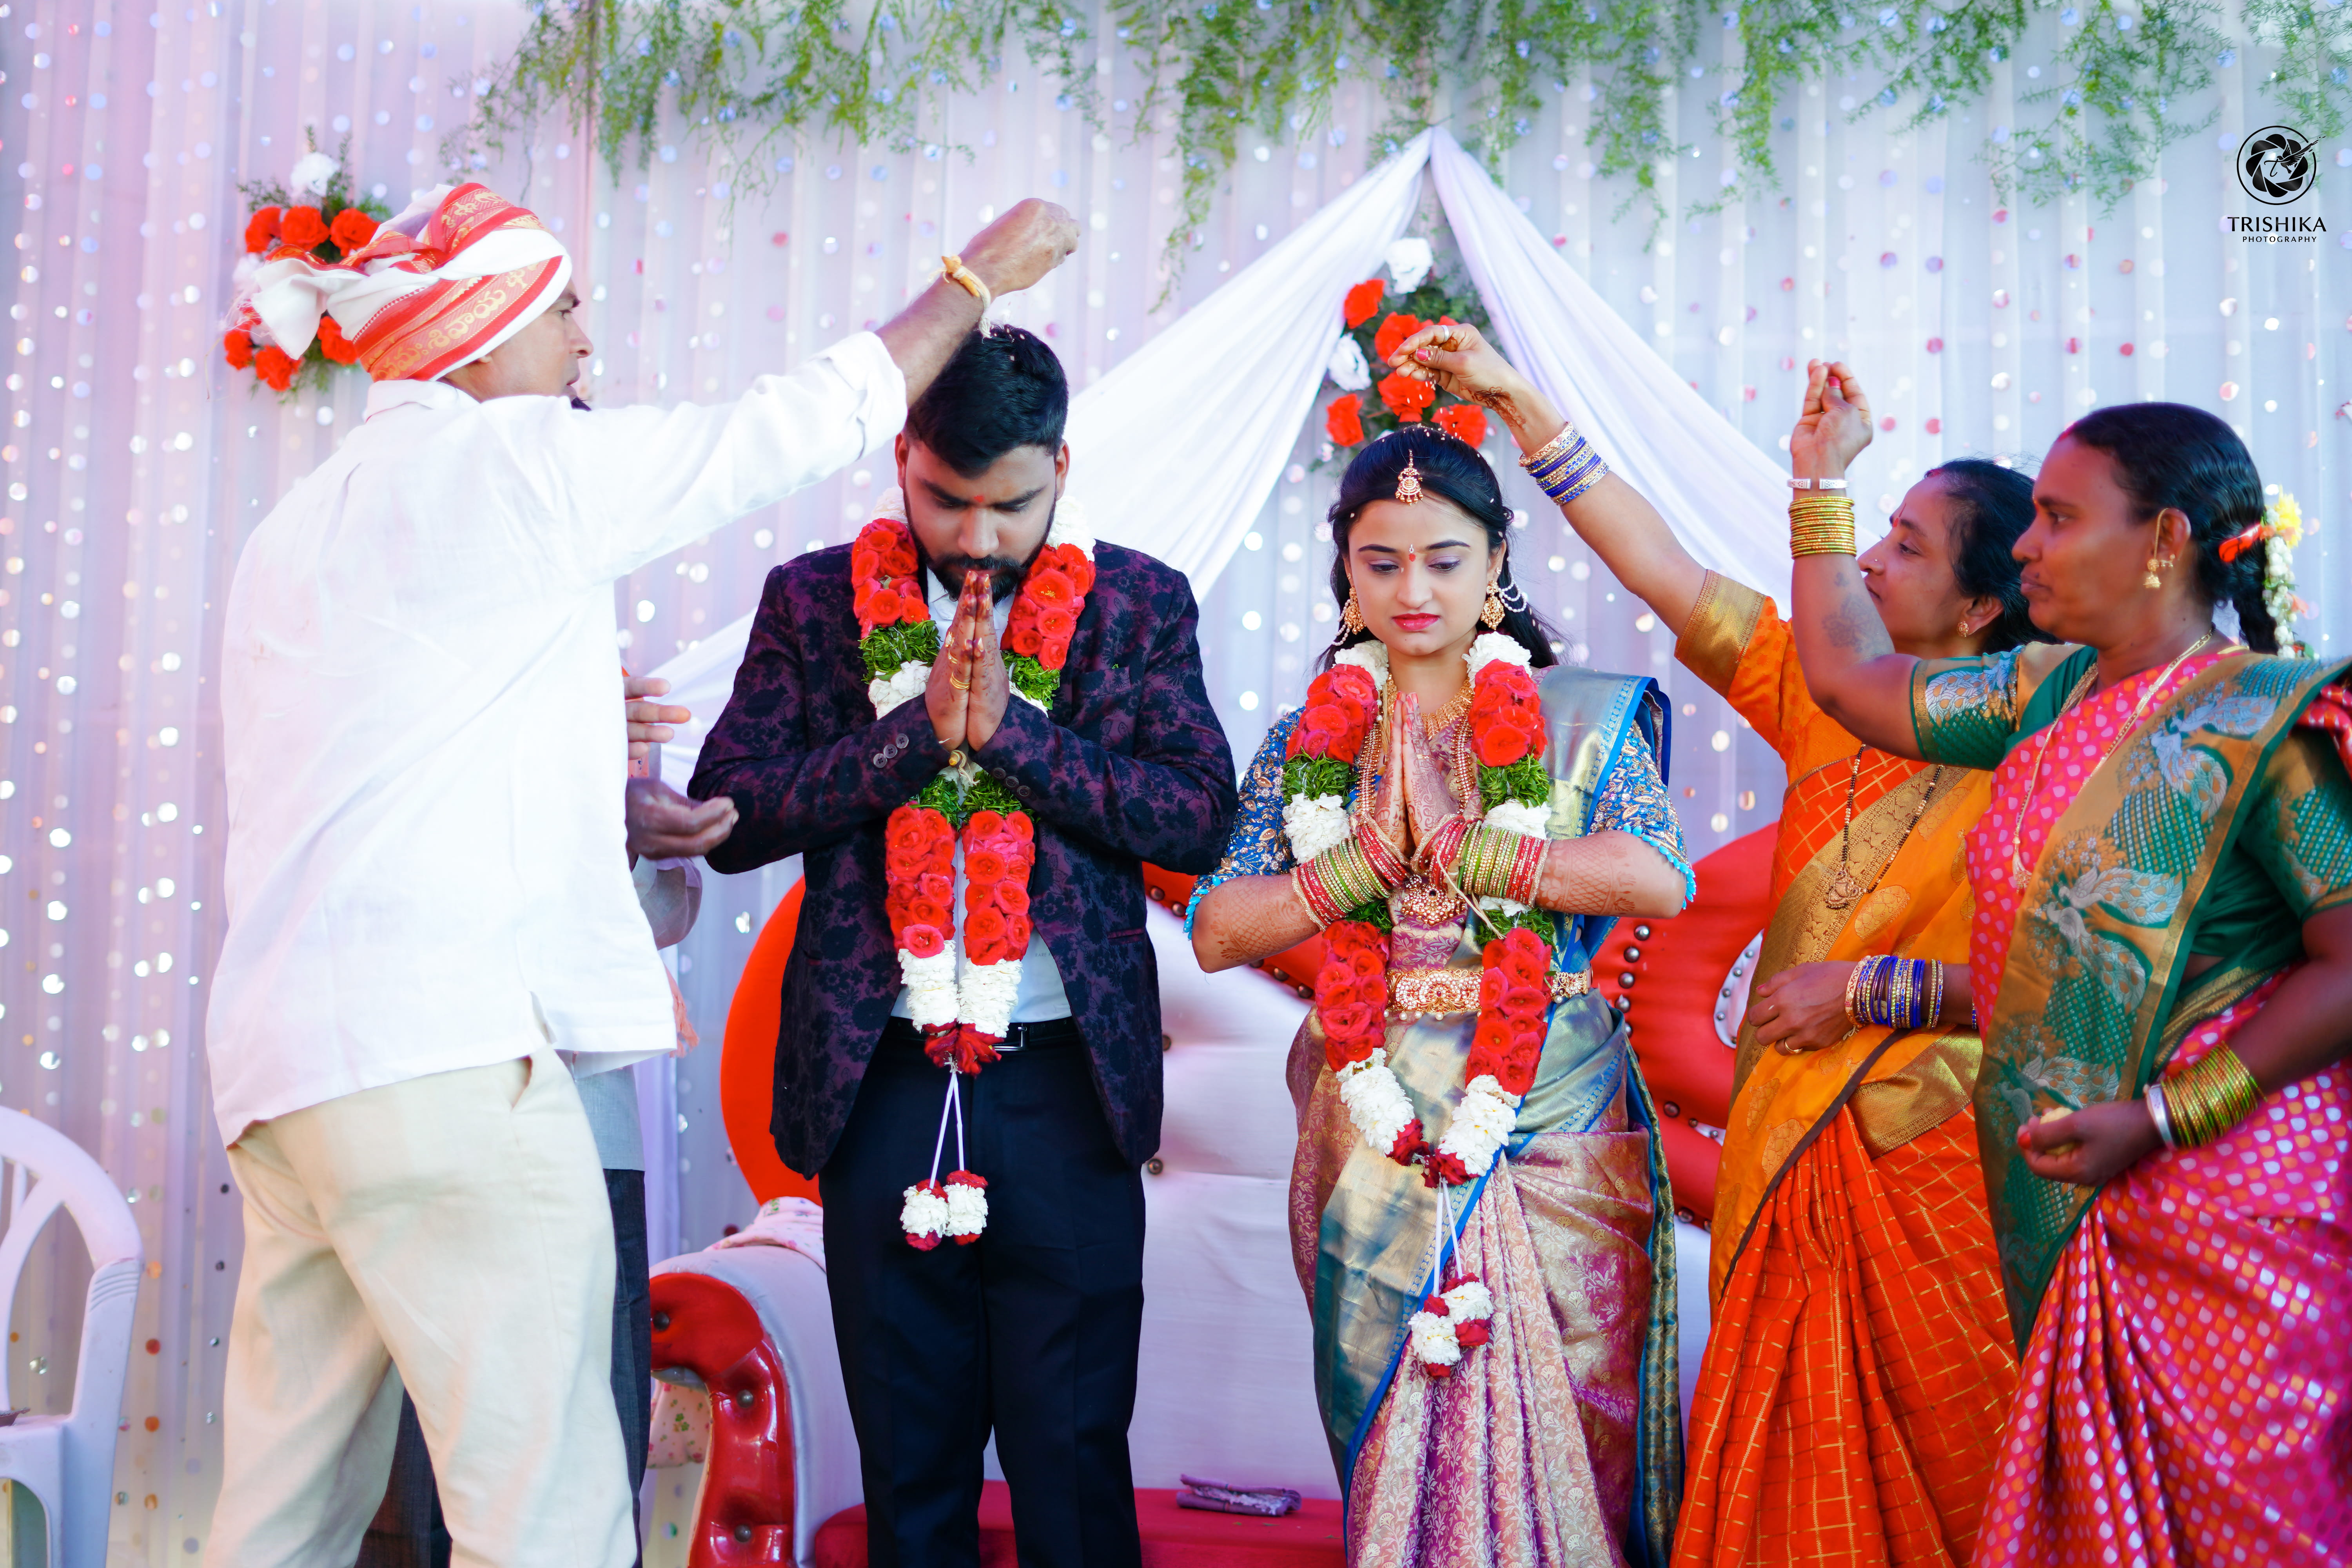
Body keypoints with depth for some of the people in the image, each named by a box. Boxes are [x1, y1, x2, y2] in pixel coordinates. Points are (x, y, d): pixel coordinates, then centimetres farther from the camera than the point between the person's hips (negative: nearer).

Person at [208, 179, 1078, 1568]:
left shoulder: (296, 531, 21)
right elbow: (798, 422, 4)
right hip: (441, 1049, -9)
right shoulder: (512, 461, -2)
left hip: (283, 1059, 9)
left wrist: (570, 737, 27)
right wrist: (985, 269, 15)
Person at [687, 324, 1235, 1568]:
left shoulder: (1139, 605, 5)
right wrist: (918, 727, -13)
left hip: (1066, 1081, -1)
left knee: (1073, 1454, 3)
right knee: (908, 1462, 11)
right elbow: (728, 815, -3)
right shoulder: (815, 600, 6)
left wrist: (1007, 726, -14)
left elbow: (1199, 816, -5)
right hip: (882, 1082, 1)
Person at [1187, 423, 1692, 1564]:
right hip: (1377, 1147, 2)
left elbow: (1660, 877, -13)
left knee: (1562, 1432, 0)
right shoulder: (1310, 740, 9)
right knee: (1391, 1448, 5)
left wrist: (1458, 851, -16)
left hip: (1552, 1124, -2)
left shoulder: (1577, 718, 3)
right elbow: (1216, 934, 1)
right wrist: (1363, 868, -13)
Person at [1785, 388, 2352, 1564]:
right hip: (2062, 1209, 7)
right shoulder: (2049, 694, 12)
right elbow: (1847, 674, 20)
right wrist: (1823, 474, 23)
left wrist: (2157, 1121, -20)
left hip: (2225, 1212, -7)